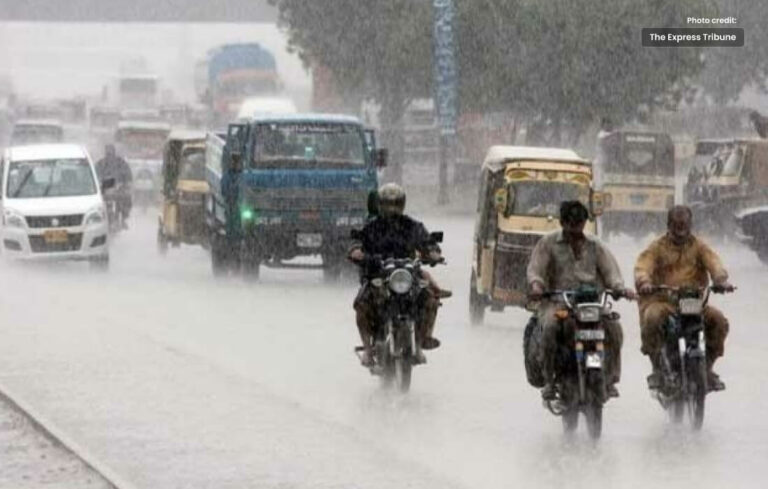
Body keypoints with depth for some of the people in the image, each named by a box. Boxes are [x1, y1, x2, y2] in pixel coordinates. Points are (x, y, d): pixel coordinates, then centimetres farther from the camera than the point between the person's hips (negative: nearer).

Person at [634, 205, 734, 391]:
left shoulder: (699, 247, 13)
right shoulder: (657, 248, 8)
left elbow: (713, 263, -5)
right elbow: (643, 266, -10)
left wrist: (721, 280, -29)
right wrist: (644, 282, -34)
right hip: (661, 301, -2)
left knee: (718, 321, -21)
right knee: (652, 319, -35)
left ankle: (708, 367, -1)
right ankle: (657, 368, -16)